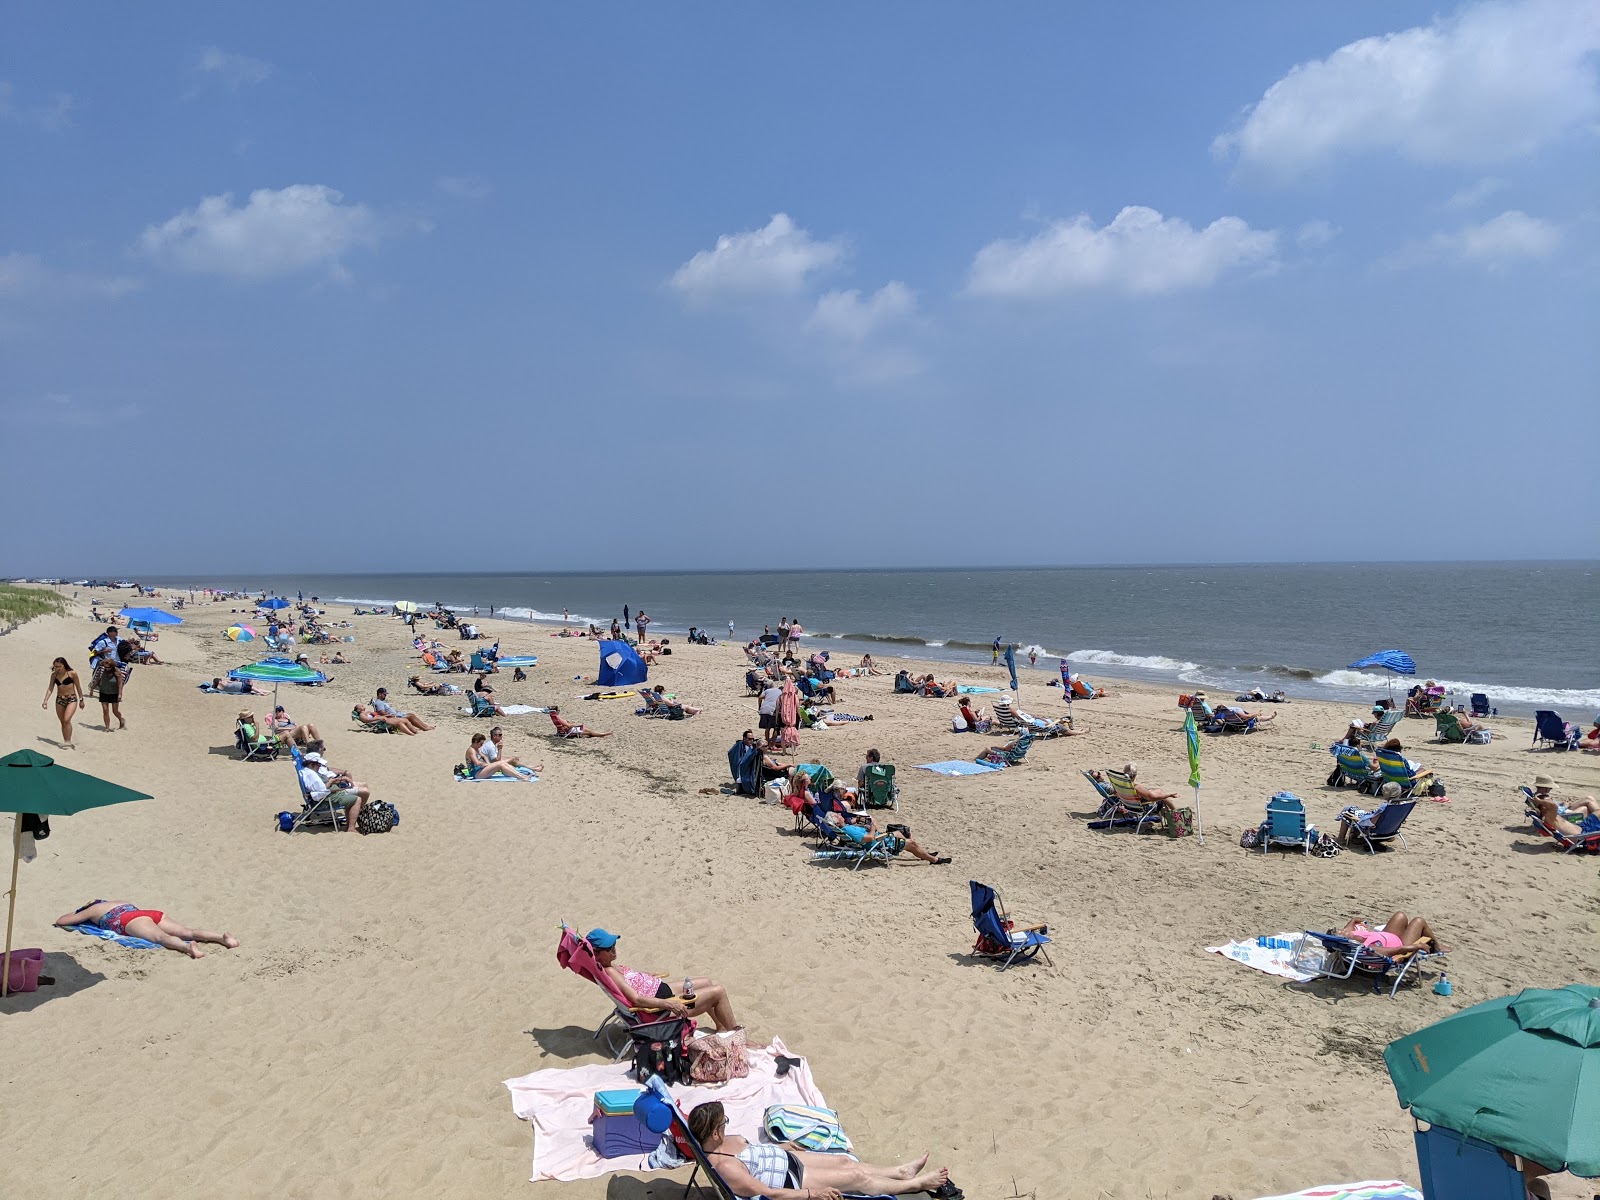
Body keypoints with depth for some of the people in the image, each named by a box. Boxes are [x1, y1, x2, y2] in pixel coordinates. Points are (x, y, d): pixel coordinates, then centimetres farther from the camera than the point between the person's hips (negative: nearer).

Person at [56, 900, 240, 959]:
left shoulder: (92, 909, 28)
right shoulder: (119, 903, 42)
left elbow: (60, 921, 34)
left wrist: (77, 912, 53)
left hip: (131, 920, -5)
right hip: (152, 913, 5)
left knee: (162, 937, -33)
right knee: (188, 932, -14)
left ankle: (187, 947, -62)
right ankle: (222, 937, -39)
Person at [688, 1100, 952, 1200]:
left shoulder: (721, 1142, -7)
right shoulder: (725, 1167, -33)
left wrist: (785, 1146, 18)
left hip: (786, 1158, 8)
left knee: (845, 1162, 11)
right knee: (856, 1177, -1)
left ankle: (902, 1172, 28)